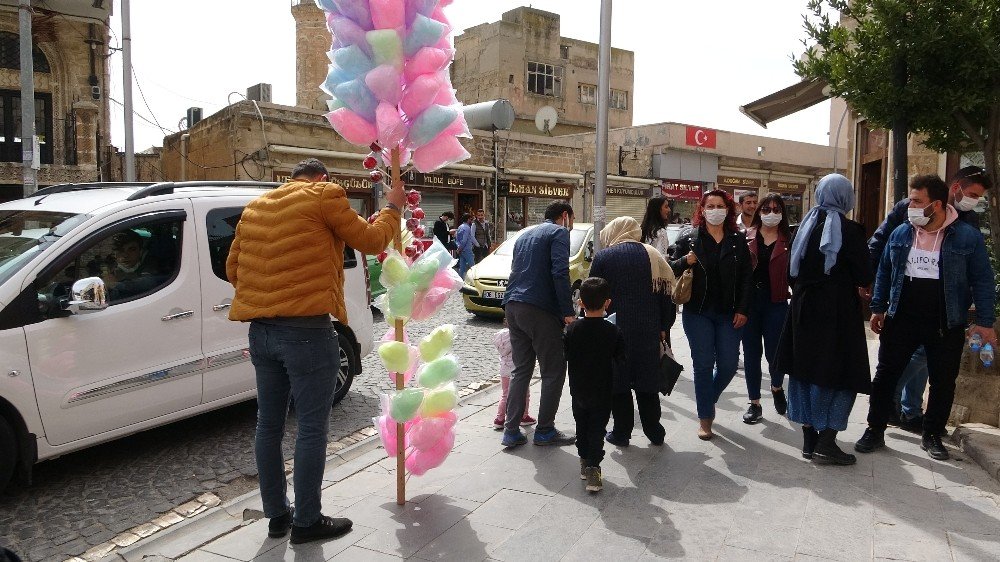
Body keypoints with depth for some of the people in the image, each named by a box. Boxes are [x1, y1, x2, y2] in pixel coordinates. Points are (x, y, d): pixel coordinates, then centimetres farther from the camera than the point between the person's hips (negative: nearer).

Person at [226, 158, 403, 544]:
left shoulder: (255, 207, 17)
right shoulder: (324, 195, -3)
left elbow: (233, 268, 19)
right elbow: (369, 240, 3)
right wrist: (393, 208, 18)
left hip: (260, 331, 8)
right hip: (307, 331, -7)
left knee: (268, 425, 14)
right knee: (312, 428, 3)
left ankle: (277, 515, 26)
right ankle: (307, 521, 12)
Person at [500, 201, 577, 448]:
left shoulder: (525, 235, 24)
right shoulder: (559, 233, -1)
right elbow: (560, 272, -15)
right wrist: (568, 312, -14)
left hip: (513, 307, 8)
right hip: (540, 309, -8)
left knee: (521, 370, 13)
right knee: (554, 371, 3)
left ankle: (511, 431, 11)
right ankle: (545, 430, 8)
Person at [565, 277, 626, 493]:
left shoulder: (572, 329, -9)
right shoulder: (614, 332, -13)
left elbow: (566, 356, 0)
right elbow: (621, 363, -7)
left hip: (578, 391, 2)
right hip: (602, 392, -2)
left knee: (582, 426, 20)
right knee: (597, 429, 6)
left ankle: (584, 461, 29)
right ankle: (593, 467, -2)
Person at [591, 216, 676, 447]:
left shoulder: (603, 256, -1)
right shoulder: (653, 255, 6)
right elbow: (666, 293, 4)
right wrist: (663, 328, 10)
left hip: (614, 330, -3)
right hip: (648, 331, 3)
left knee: (618, 380, 8)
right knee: (647, 381, 13)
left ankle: (621, 432, 12)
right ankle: (654, 432, 20)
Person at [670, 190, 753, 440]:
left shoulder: (738, 241, 6)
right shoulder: (689, 240, 1)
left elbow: (746, 277, 5)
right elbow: (672, 270, 5)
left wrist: (742, 310, -3)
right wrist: (685, 261, -18)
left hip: (729, 314, 2)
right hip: (698, 313, -2)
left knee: (729, 364, 2)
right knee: (704, 364, -1)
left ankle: (709, 398, 32)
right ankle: (705, 417, 11)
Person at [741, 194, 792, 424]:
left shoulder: (788, 240, 4)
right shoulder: (747, 236, 3)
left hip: (776, 303, -1)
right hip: (749, 301, 1)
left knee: (774, 351, 3)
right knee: (751, 353, 6)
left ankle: (777, 388, 35)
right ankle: (754, 403, 19)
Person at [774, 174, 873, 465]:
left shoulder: (806, 226, 6)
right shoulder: (848, 229, -11)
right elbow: (864, 277, -9)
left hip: (803, 309, 6)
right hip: (836, 311, -6)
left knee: (806, 370, 12)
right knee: (840, 374, 3)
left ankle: (809, 438, 18)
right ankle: (826, 441, 0)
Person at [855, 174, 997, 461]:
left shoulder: (968, 236, -6)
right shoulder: (900, 233, 3)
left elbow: (982, 281, -3)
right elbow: (884, 272, 11)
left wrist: (985, 322, -5)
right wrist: (878, 308, 9)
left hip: (946, 324, -2)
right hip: (901, 319, 2)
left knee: (943, 382, 9)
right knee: (885, 374, 3)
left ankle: (933, 435, 25)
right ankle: (875, 431, 13)